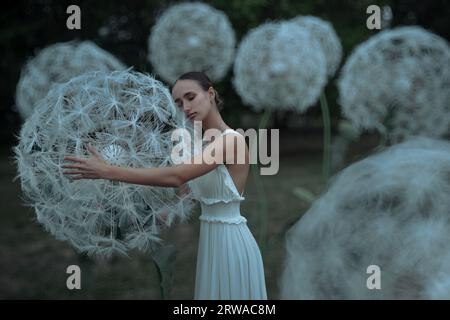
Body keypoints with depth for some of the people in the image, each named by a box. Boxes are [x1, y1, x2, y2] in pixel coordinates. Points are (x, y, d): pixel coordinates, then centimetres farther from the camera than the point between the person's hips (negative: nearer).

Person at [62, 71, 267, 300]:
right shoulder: (205, 144, 11)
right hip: (211, 239, 8)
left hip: (230, 241, -8)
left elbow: (175, 177, -27)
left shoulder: (232, 140, -18)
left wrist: (108, 171, -27)